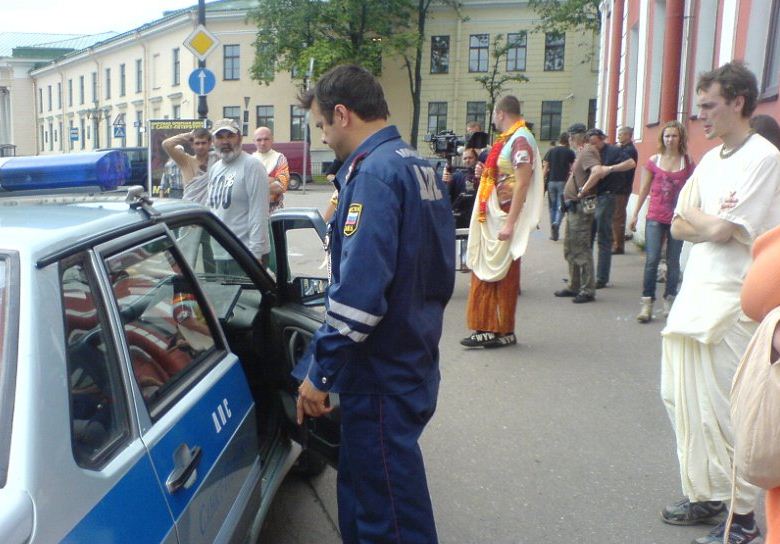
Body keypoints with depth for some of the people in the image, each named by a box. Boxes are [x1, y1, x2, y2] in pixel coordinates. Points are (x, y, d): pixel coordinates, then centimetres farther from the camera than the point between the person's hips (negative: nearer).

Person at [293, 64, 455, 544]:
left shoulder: (374, 172, -18)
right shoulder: (420, 168, 12)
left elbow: (359, 290, -27)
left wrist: (320, 371, -20)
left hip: (381, 378, -10)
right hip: (414, 363, 10)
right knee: (363, 489, 23)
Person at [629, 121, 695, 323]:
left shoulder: (687, 163, 2)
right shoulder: (653, 161, 4)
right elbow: (644, 189, 9)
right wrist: (635, 214, 8)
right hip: (655, 217, 0)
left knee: (673, 262, 6)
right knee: (652, 259, -7)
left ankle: (669, 300, 20)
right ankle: (647, 303, -3)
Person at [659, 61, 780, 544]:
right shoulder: (710, 160, 15)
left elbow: (720, 229, -17)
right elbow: (678, 228, 11)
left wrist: (694, 216, 2)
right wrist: (710, 223, -8)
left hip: (731, 304, -8)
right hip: (695, 296, 8)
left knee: (723, 413, -1)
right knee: (682, 400, 13)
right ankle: (705, 495, 28)